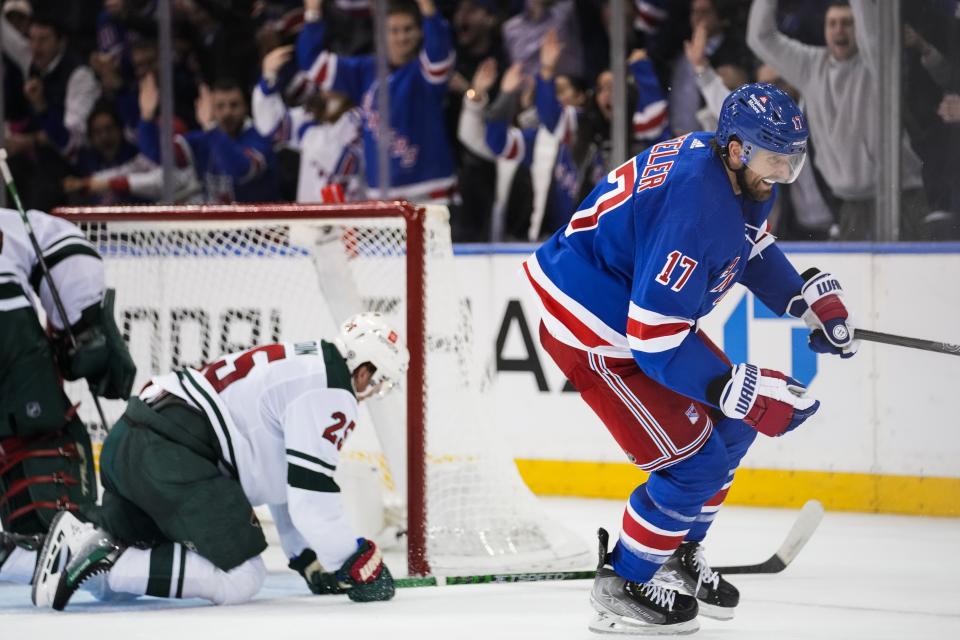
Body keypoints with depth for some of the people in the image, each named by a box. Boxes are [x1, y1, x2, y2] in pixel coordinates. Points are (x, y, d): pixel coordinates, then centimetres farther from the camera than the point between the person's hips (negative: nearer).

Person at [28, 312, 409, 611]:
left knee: (112, 583, 21)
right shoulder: (330, 392, -6)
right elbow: (312, 498, -11)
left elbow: (288, 482, 32)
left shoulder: (303, 368, 25)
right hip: (170, 455, -10)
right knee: (239, 579, -10)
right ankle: (107, 560, -21)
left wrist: (311, 561, 34)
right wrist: (360, 566, -1)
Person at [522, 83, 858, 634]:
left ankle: (681, 549, 35)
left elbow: (751, 245, 19)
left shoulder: (741, 172, -5)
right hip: (591, 331, -10)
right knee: (693, 460, -9)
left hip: (645, 309, 10)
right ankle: (621, 587, 8)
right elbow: (654, 342, -34)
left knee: (729, 427, 14)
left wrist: (810, 297, 6)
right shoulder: (695, 206, -35)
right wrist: (745, 390, -34)